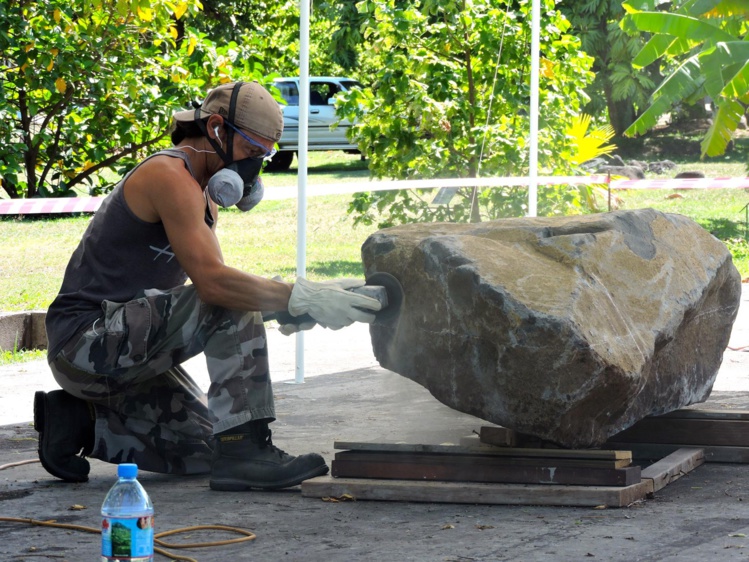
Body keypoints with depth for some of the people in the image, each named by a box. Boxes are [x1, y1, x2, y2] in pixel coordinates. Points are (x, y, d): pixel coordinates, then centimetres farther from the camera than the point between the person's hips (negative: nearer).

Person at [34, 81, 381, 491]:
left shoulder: (202, 194, 17)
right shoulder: (170, 176, -17)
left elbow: (208, 279, 11)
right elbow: (212, 282, -28)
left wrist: (298, 299, -4)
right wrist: (301, 299, -29)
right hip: (87, 339, -10)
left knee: (201, 453, 7)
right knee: (233, 305, -25)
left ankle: (81, 422, 14)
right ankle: (242, 452, -25)